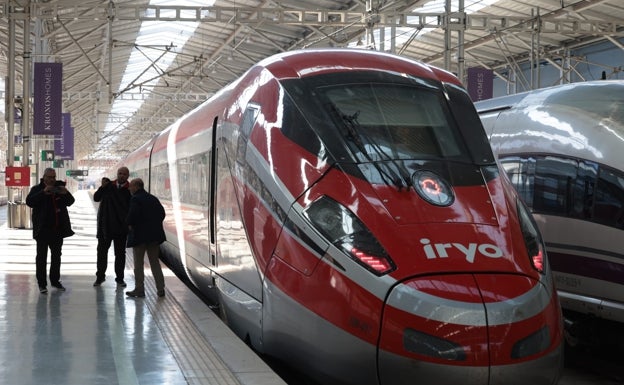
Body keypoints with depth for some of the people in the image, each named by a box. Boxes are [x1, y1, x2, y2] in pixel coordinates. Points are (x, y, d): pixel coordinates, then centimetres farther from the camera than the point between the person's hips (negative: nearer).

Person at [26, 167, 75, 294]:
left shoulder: (59, 188, 9)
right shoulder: (37, 189, -1)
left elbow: (70, 201, 8)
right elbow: (29, 202, -16)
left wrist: (66, 193, -13)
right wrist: (43, 192, -25)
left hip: (58, 228, 4)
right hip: (43, 229, -4)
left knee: (56, 256, 13)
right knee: (41, 256, 0)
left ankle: (55, 280, 24)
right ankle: (42, 283, 5)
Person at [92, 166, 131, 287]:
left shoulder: (129, 190, -5)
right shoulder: (109, 185, 4)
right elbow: (96, 198, 2)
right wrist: (102, 187, -13)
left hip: (120, 226, -2)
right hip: (105, 225, 2)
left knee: (120, 253, 6)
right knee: (102, 250, 9)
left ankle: (119, 278, 15)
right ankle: (100, 276, 19)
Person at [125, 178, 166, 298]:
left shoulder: (135, 199, -11)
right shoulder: (153, 199, 11)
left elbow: (133, 213, -24)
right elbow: (162, 212, 11)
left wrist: (130, 224, -7)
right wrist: (155, 224, 13)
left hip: (140, 235, -6)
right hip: (154, 235, 7)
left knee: (138, 263, 4)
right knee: (155, 262, 13)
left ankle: (139, 289, 5)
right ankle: (160, 289, 11)